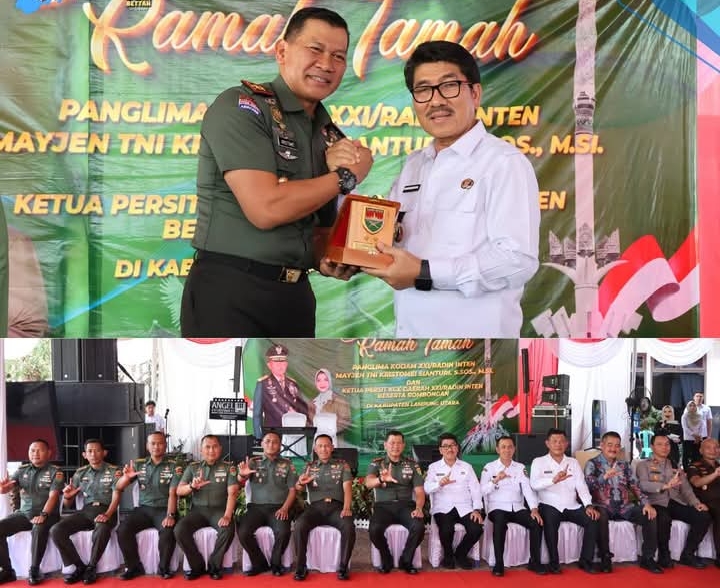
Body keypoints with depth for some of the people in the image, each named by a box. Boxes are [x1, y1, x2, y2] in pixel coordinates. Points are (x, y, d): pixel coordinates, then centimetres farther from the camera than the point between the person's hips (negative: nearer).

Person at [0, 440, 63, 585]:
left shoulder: (55, 472, -4)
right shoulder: (22, 470, 9)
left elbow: (53, 496, -14)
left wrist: (43, 515, -30)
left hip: (47, 514, -5)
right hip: (23, 513, 5)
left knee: (39, 528, -37)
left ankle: (34, 570, -23)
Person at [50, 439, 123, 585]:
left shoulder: (114, 471, 1)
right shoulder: (80, 473, 12)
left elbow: (116, 497, -9)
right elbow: (68, 505, 15)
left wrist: (106, 515, -29)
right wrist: (67, 496, -10)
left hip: (106, 511, -4)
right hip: (86, 511, 4)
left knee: (102, 530, -39)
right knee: (56, 530, -21)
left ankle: (91, 567, -15)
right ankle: (79, 567, -9)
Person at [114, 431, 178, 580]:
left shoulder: (173, 466, 0)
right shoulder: (138, 465, 9)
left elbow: (173, 493, -9)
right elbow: (119, 487, 6)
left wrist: (170, 515, -26)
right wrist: (126, 476, -17)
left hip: (164, 509, -3)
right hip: (143, 509, 3)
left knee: (167, 531, -32)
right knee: (122, 530, -22)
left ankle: (164, 568, -8)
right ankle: (134, 567, -4)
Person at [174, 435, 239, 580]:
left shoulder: (229, 467, 2)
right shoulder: (193, 467, 9)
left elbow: (232, 493, -9)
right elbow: (179, 491, 3)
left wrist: (227, 515, -24)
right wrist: (192, 486, -20)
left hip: (219, 509, -2)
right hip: (198, 510, 2)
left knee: (228, 529, -32)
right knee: (179, 529, -25)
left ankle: (214, 566, -9)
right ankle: (197, 565, -6)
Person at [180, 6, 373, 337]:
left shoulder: (331, 136, 12)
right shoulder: (240, 107, -10)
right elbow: (266, 208, -22)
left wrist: (327, 260, -4)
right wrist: (347, 176, -9)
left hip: (295, 295, 7)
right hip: (228, 292, -7)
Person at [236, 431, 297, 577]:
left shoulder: (287, 464, 11)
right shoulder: (253, 462, 11)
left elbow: (292, 489, 6)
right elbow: (241, 480, -5)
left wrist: (285, 508, -11)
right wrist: (242, 474, -31)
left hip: (279, 507, -1)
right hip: (256, 507, 1)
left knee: (283, 532, -30)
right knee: (243, 532, -26)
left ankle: (276, 563, -2)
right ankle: (260, 563, -3)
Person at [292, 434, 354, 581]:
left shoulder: (342, 465, 14)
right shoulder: (310, 466, 18)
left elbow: (347, 487, 1)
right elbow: (298, 489, 6)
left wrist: (347, 508, -18)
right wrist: (300, 483, -21)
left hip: (336, 506, -1)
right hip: (316, 506, 1)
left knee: (349, 526, -32)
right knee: (299, 525, -30)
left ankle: (343, 567, -18)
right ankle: (301, 567, -18)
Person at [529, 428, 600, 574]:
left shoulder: (573, 462, 14)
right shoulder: (539, 462, 2)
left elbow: (581, 486, 4)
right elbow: (534, 484, -16)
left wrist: (589, 505, -14)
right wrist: (554, 480, -34)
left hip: (572, 506, 4)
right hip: (550, 506, -4)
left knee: (593, 519, -20)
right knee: (550, 523, -34)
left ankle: (585, 560, -7)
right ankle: (554, 562, -16)